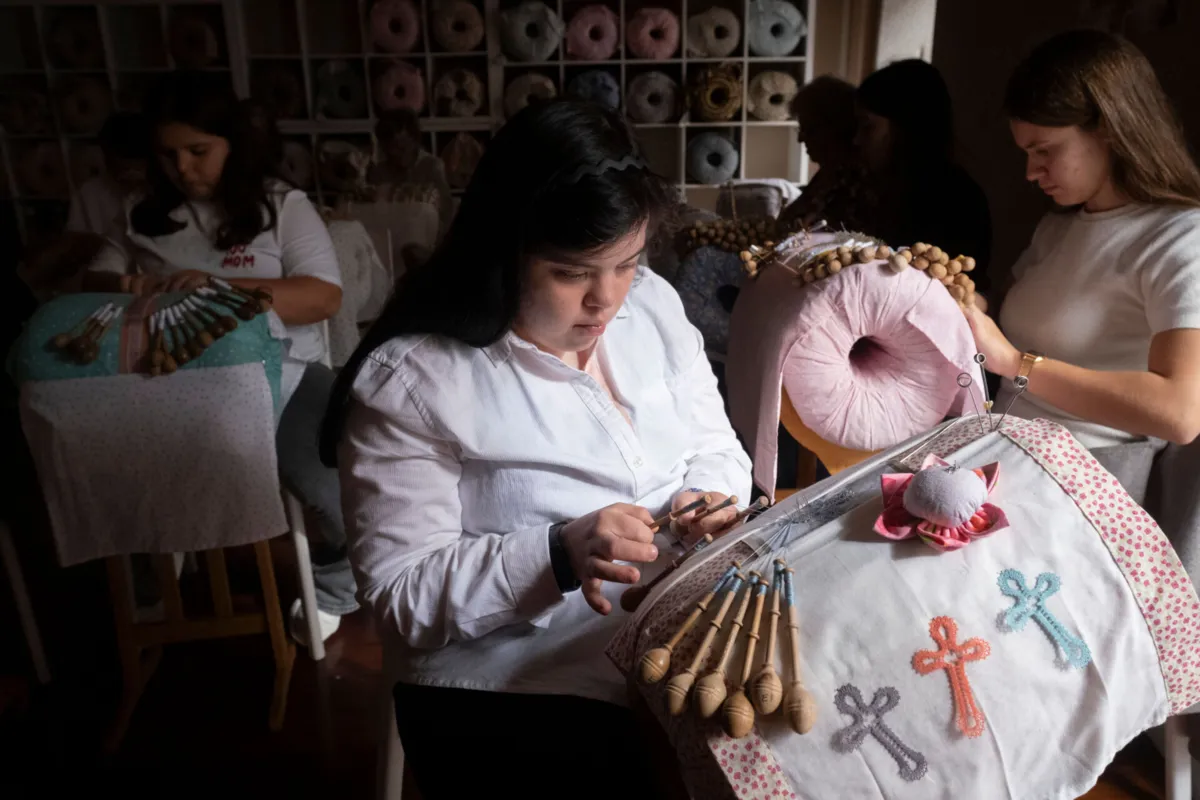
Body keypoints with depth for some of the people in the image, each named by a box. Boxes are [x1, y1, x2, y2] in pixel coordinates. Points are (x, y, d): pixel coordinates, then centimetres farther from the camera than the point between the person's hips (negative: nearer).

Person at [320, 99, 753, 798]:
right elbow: (403, 597, -13)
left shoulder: (653, 303, 3)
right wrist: (558, 556, -26)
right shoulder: (409, 380, -14)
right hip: (518, 697, -4)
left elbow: (715, 445, 11)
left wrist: (709, 495, -12)